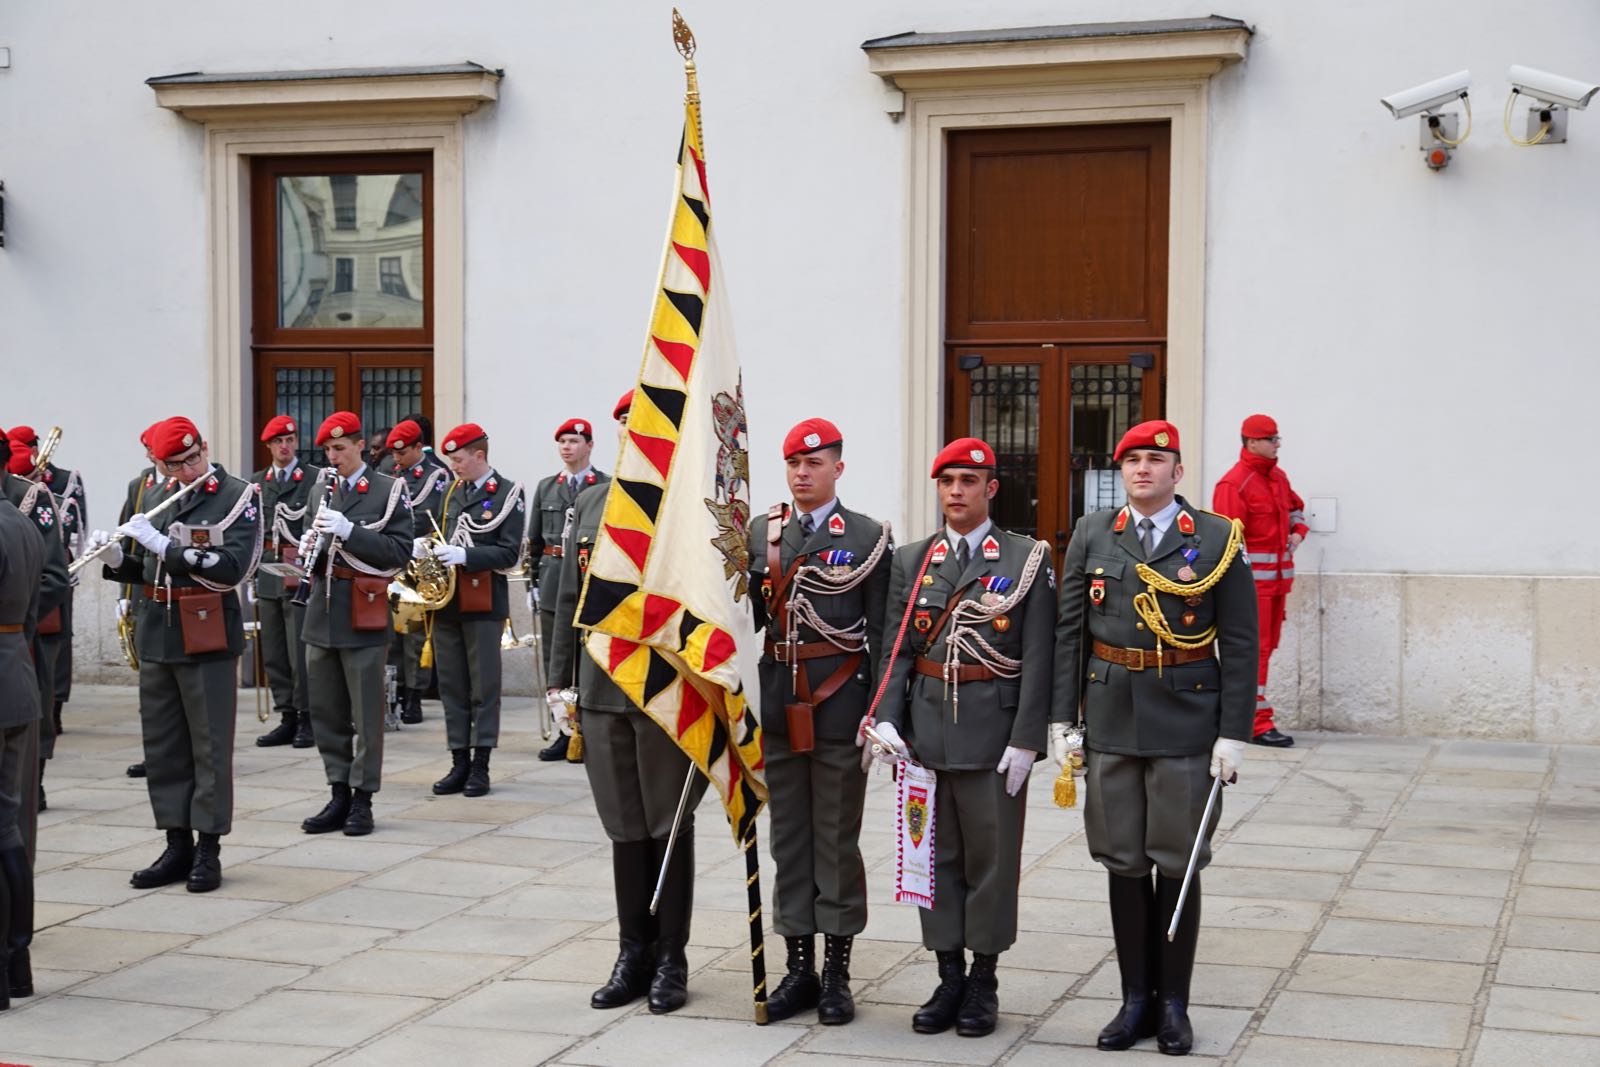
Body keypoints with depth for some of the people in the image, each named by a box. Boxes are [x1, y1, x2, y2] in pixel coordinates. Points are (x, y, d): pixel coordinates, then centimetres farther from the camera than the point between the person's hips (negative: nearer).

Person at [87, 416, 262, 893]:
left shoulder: (238, 496, -6)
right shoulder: (157, 499, 12)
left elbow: (234, 568, -19)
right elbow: (143, 569, 19)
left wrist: (163, 543, -21)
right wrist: (115, 558, -3)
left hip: (208, 638, -6)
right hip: (157, 635, 6)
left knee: (209, 747, 0)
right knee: (163, 746, 9)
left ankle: (208, 849, 7)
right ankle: (177, 846, 18)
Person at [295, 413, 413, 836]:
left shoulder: (388, 490, -4)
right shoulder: (320, 489, 13)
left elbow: (399, 552, -11)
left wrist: (348, 531, -21)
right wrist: (307, 548, -1)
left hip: (363, 616, -6)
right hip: (321, 614, 6)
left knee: (366, 713, 0)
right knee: (326, 711, 10)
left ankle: (362, 801, 8)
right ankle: (338, 796, 19)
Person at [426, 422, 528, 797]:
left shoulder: (508, 494, -4)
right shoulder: (452, 492, 15)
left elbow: (510, 553, -10)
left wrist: (464, 555, -21)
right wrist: (424, 544, 0)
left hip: (484, 602, -6)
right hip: (446, 600, 6)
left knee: (484, 685, -1)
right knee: (452, 685, 7)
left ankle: (480, 766, 4)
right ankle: (459, 763, 13)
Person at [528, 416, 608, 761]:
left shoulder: (607, 487, -1)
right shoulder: (545, 487, 13)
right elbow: (534, 541, 15)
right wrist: (532, 581, 9)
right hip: (553, 581, 4)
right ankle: (564, 730, 13)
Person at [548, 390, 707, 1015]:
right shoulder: (589, 506, 11)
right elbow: (570, 600, 13)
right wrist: (559, 682, 10)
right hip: (602, 693, 4)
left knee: (669, 827, 4)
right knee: (626, 828, 11)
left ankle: (671, 960, 14)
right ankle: (633, 954, 20)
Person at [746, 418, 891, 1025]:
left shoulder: (868, 537, -2)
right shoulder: (759, 533, 8)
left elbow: (882, 632, -3)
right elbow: (746, 616, 9)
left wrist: (878, 713, -8)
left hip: (840, 702, -3)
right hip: (777, 703, 4)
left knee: (837, 839, 4)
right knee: (787, 836, 9)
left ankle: (837, 972, 12)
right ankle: (799, 968, 18)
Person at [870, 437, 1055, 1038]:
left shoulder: (1027, 560, -2)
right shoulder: (911, 561, 9)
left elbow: (1038, 659, -6)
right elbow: (896, 650, 8)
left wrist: (1025, 740, -11)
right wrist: (887, 719, -5)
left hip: (994, 735, -3)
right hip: (925, 734, 3)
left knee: (991, 858, 4)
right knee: (936, 856, 9)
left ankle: (983, 983, 15)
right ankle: (949, 979, 19)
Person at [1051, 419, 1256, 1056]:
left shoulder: (1218, 539, -3)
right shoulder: (1092, 535, 5)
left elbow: (1239, 644, -4)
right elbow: (1069, 632, 6)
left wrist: (1233, 734, -8)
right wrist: (1060, 719, 1)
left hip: (1186, 724, -2)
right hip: (1111, 722, 3)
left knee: (1177, 865, 5)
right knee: (1123, 864, 8)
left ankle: (1173, 1004, 16)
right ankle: (1136, 999, 19)